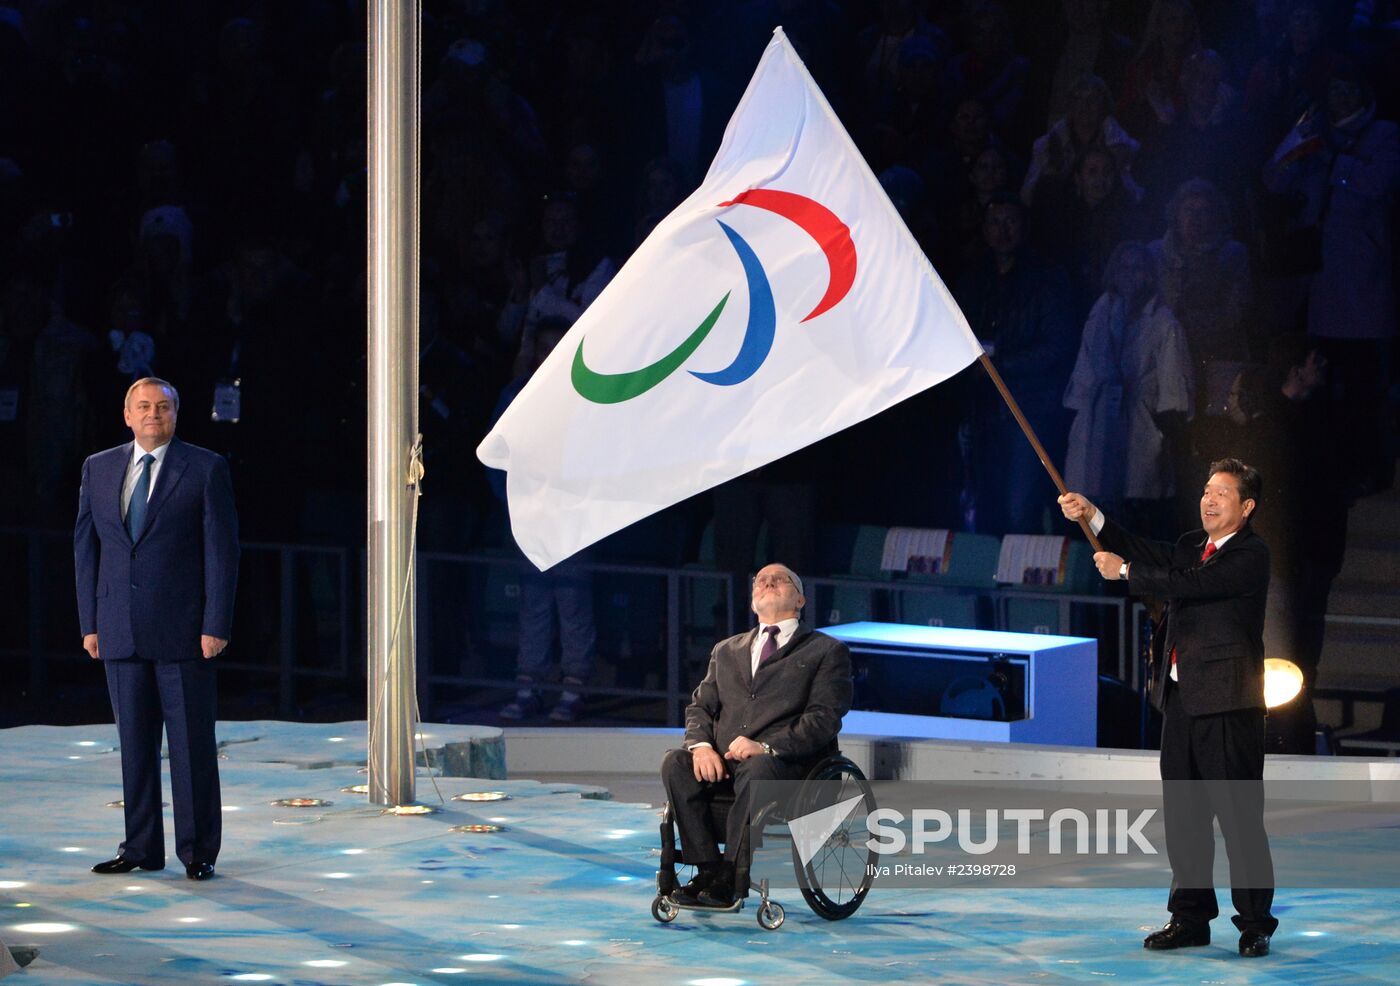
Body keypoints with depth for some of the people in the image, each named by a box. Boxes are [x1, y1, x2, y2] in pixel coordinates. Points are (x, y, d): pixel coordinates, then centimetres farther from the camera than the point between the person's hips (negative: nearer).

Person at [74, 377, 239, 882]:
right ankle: (142, 847, 13)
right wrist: (90, 624, 5)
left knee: (192, 741, -1)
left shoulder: (205, 469, 0)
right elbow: (86, 548, 12)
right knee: (134, 742, 7)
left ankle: (197, 850, 4)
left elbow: (222, 550, -3)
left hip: (183, 629, -4)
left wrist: (216, 625, -10)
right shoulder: (99, 469, 11)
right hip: (121, 630, 4)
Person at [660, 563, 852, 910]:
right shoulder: (726, 651, 28)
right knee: (675, 764, -26)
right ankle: (709, 871, -25)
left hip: (787, 763, -5)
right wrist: (701, 744, -6)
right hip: (722, 762, 5)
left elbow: (825, 718, -3)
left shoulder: (826, 651, 11)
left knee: (758, 771, -39)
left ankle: (730, 882, -36)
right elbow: (700, 706, 19)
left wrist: (765, 747, -18)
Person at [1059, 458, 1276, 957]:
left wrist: (1124, 570, -9)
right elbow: (1151, 555, 8)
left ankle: (1255, 924, 0)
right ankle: (1190, 917, 19)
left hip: (1226, 702, -8)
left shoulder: (1251, 555, -9)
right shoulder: (1191, 545, 18)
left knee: (1239, 815, -5)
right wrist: (1093, 518, -3)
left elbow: (1188, 583, -19)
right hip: (1181, 698, 8)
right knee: (1183, 814, 11)